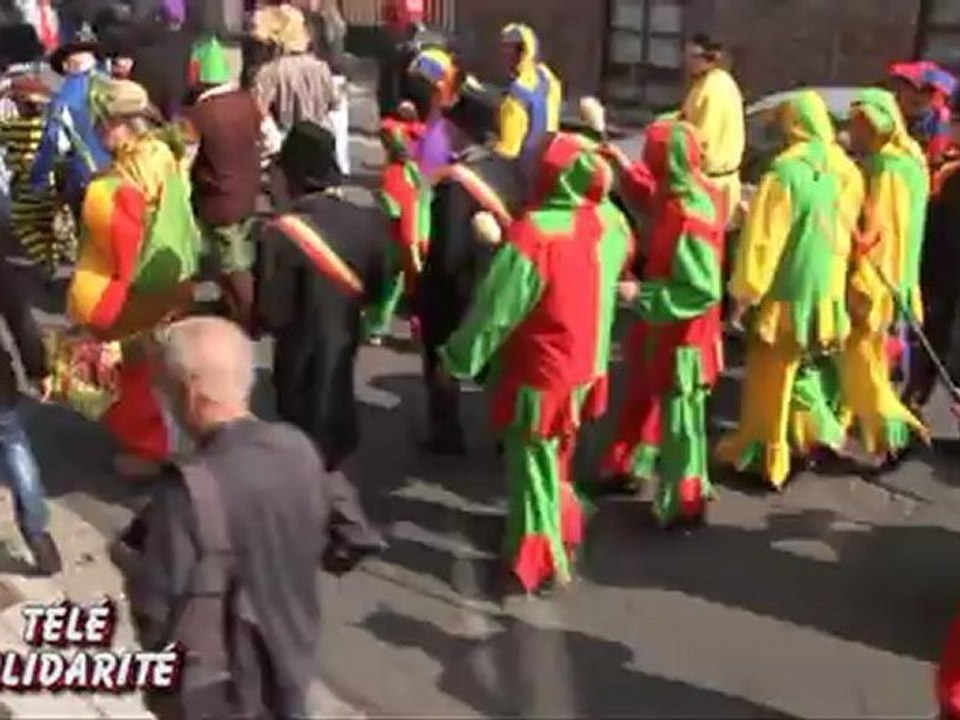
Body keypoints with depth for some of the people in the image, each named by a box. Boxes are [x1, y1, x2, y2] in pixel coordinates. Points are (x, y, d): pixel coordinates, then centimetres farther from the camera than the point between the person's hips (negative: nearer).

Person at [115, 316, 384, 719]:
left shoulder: (190, 490, -31)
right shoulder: (297, 448, -12)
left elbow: (158, 618, -24)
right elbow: (347, 543, 1)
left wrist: (132, 559, -8)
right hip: (290, 671, 5)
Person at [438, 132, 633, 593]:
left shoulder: (534, 235, -28)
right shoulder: (611, 222, -7)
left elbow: (495, 309, -22)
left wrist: (458, 359, -10)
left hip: (541, 373, -7)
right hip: (587, 365, 7)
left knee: (532, 464, 10)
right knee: (556, 455, 27)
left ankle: (538, 560, 22)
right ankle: (563, 530, 45)